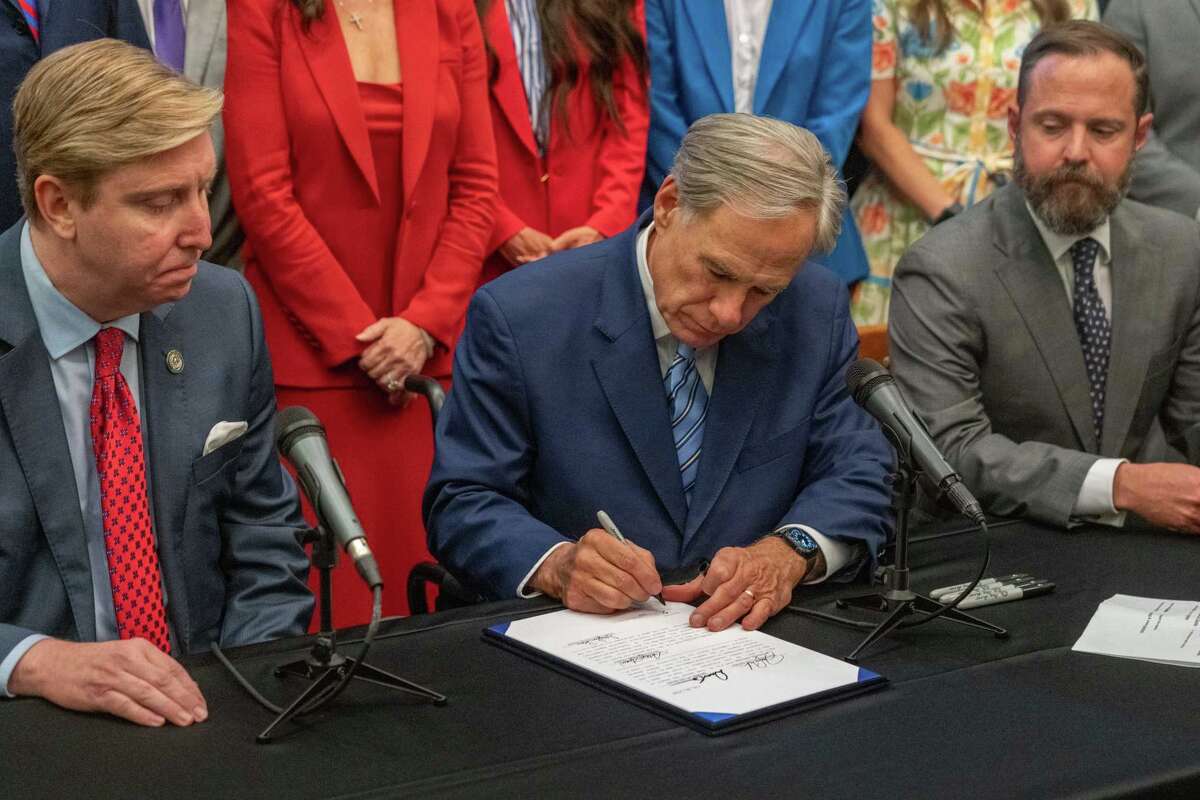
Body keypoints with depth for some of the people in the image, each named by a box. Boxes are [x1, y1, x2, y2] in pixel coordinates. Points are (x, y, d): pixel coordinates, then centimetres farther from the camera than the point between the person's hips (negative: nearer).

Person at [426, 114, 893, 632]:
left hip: (755, 635, 2)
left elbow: (858, 474, 3)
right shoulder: (517, 317, -11)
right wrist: (556, 565, -26)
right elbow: (462, 505, -6)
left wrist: (789, 552, -18)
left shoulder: (816, 311, -1)